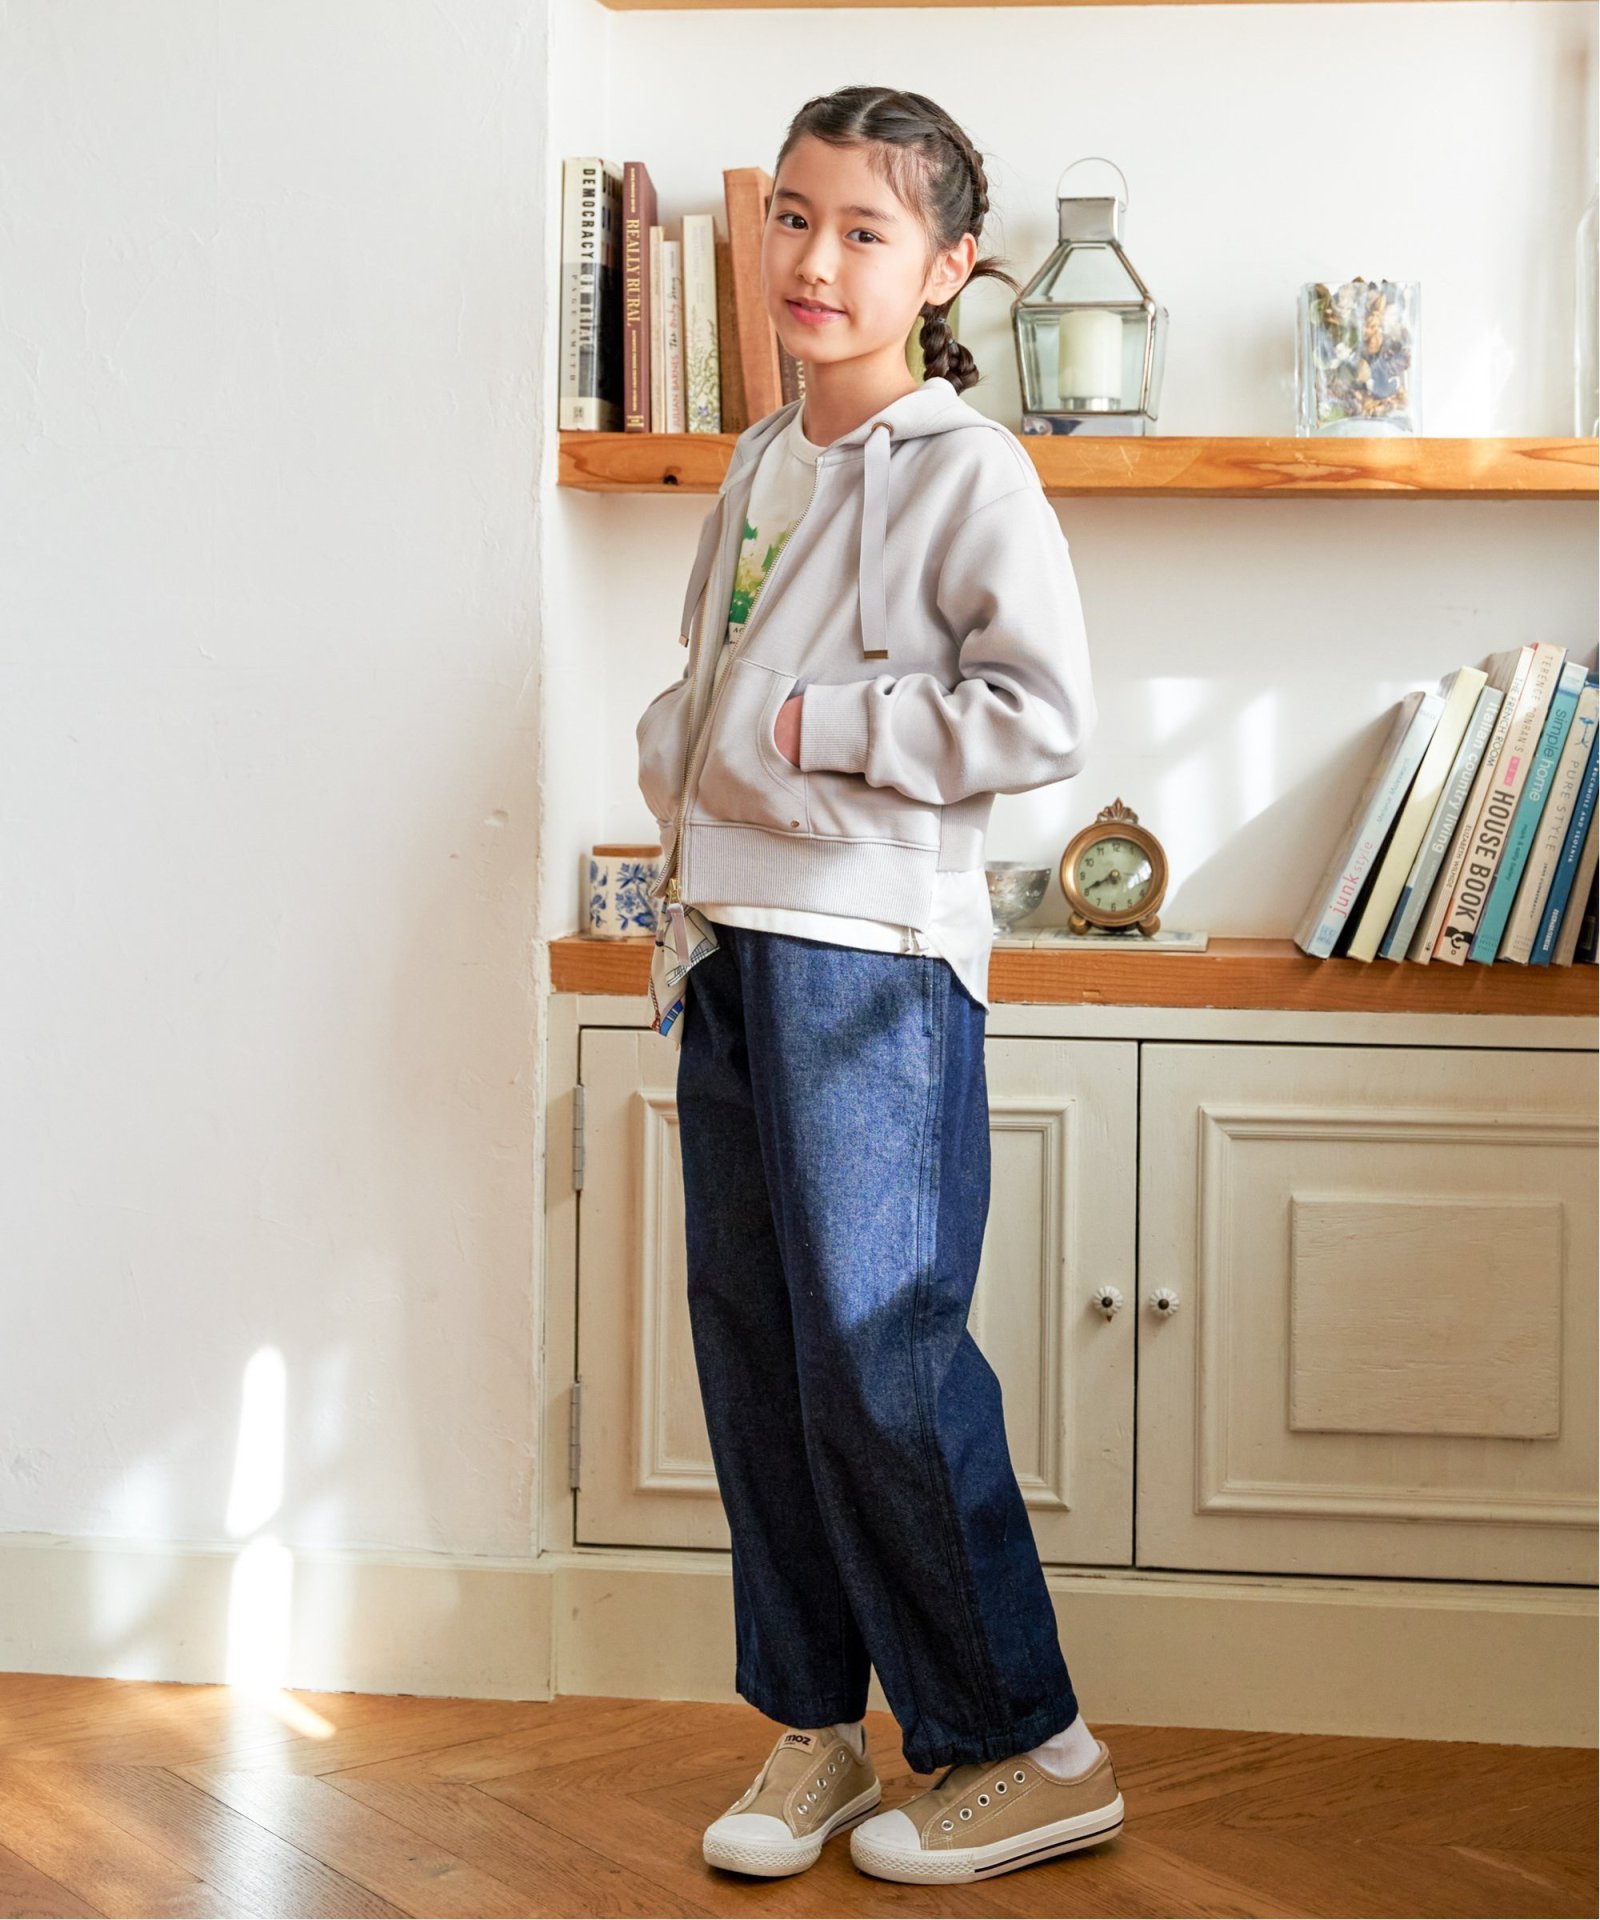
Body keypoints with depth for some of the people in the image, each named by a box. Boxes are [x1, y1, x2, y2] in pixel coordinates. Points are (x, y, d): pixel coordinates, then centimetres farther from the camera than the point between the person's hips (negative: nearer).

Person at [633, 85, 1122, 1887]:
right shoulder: (758, 464, 16)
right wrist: (683, 783, 6)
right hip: (733, 941, 8)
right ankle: (814, 1728, 21)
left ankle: (1029, 1750, 7)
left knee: (878, 1348, -7)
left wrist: (812, 728, -13)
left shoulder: (966, 470, -7)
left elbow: (1043, 715, -16)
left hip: (874, 949, -8)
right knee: (750, 1346, 9)